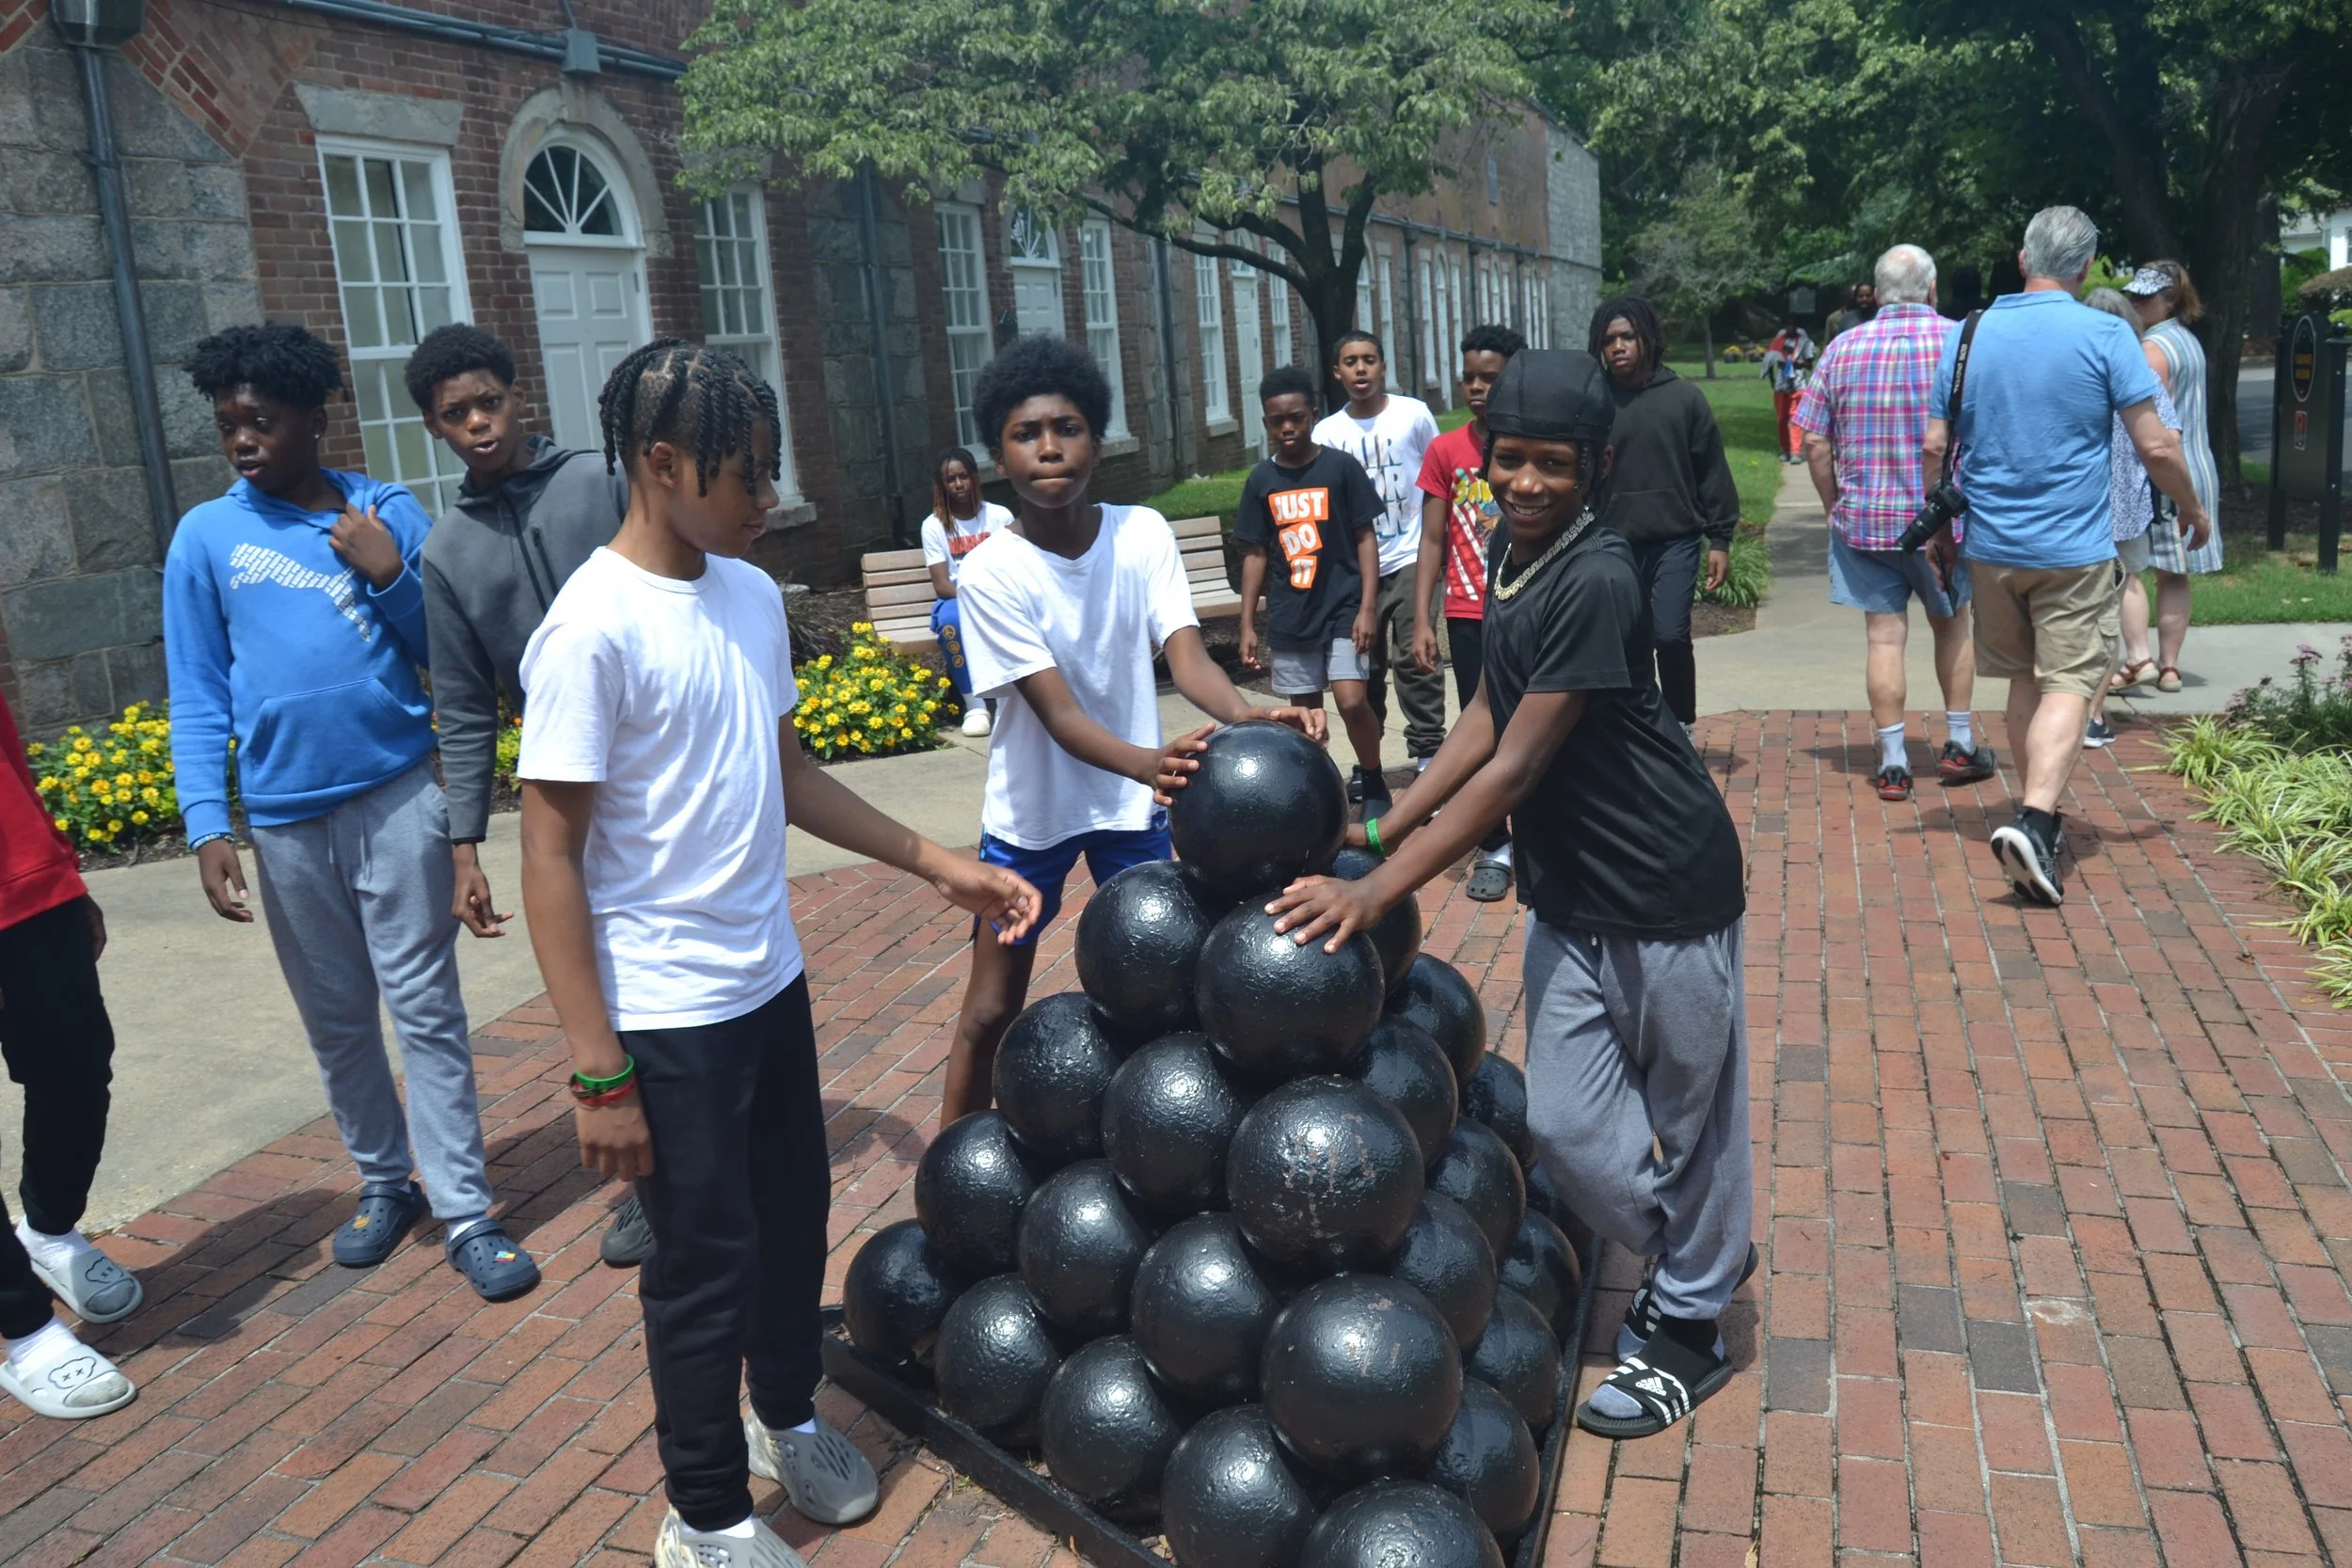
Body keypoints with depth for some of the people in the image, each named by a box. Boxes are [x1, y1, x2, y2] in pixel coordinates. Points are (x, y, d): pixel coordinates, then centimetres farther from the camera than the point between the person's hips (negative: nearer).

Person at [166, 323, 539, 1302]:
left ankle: (465, 1214, 6)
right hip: (285, 818, 1)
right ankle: (384, 1180, 29)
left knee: (425, 1010, 0)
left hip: (397, 797, -1)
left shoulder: (388, 514, 2)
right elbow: (197, 699, 2)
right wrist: (206, 826, -7)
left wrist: (391, 576, -12)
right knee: (336, 1020, 12)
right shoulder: (206, 537, 2)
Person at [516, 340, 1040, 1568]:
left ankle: (786, 1417, 45)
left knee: (795, 1213, 19)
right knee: (708, 1257, 6)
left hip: (770, 980, 7)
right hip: (668, 1013, -7)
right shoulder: (594, 629, -19)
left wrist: (938, 865, 10)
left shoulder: (750, 594, 3)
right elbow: (552, 857, -17)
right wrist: (599, 1075, -17)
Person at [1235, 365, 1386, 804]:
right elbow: (1255, 554, 8)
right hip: (1289, 617, 3)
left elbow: (1366, 538, -2)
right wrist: (1247, 625, 5)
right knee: (1304, 713, 8)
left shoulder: (1341, 467, -4)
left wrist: (1367, 608, -9)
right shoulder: (1261, 480, 4)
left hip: (1342, 608, -3)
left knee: (1352, 702, -13)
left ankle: (1374, 785, 9)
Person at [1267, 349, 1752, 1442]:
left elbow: (1514, 768, -26)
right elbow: (1490, 714, 9)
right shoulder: (1508, 550, 2)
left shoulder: (1596, 582, -24)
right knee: (1565, 1122, 10)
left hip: (1666, 887, -7)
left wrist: (1374, 894, -27)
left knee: (1688, 1107, 11)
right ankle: (1695, 1254, 37)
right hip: (1568, 889, 8)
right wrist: (1384, 829, 2)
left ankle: (1691, 1326, 32)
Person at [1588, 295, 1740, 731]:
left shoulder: (1683, 397, 2)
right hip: (1615, 544, 2)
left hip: (1675, 539, -1)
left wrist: (1719, 540, 2)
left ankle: (1680, 727, 8)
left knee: (1671, 636, -10)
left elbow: (1713, 472, 5)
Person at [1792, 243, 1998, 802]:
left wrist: (1835, 505, 12)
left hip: (1863, 518, 1)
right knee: (1951, 624, 18)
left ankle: (1893, 763, 6)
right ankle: (1959, 745, 26)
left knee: (1884, 635, 4)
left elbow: (1815, 442, 0)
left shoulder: (1843, 349, 0)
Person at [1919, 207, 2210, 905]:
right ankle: (2034, 821, -21)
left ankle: (2037, 815, 26)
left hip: (1992, 546, 4)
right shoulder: (2105, 335, -8)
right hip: (2074, 549, -4)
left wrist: (1938, 530, 17)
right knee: (2068, 687, -3)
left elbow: (1935, 448, 4)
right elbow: (2155, 447, -9)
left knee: (2025, 678, 18)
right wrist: (2193, 509, 9)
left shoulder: (1970, 334, 2)